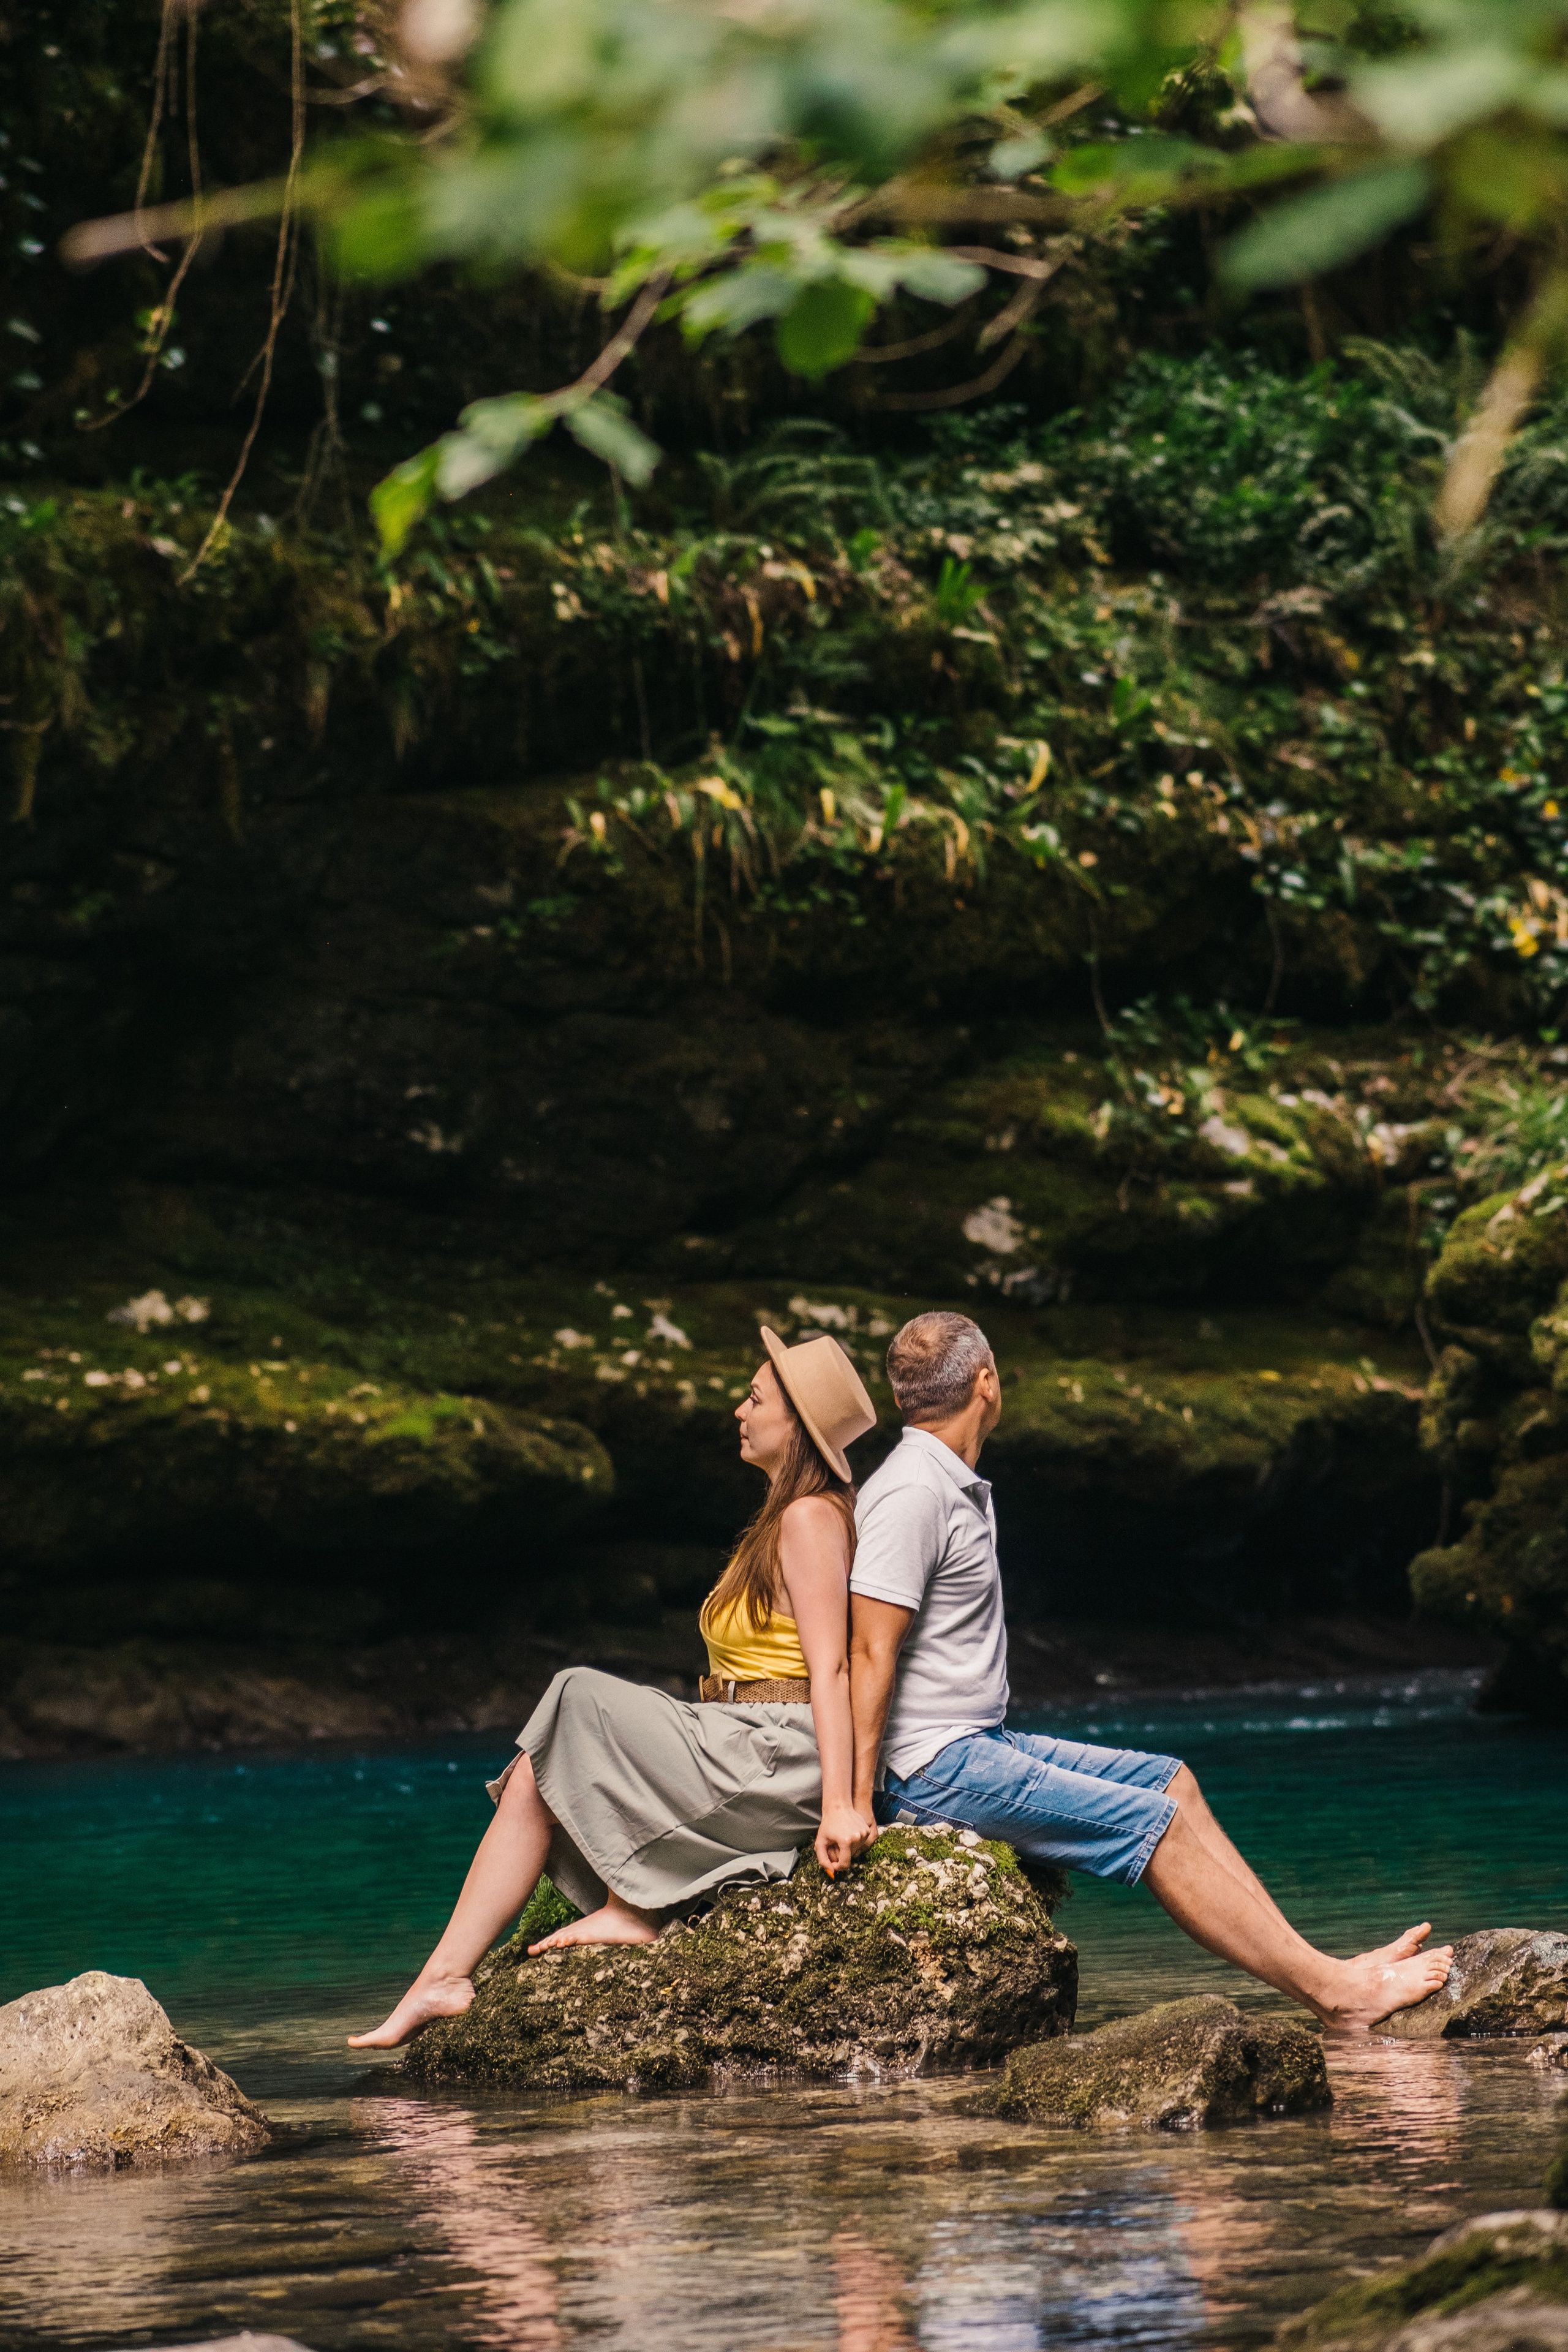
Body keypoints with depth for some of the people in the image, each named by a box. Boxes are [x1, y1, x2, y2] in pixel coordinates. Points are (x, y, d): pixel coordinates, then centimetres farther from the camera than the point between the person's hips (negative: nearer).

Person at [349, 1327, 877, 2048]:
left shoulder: (811, 1518, -11)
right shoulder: (782, 1518, 20)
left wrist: (838, 1804, -28)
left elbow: (831, 1668, -20)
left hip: (777, 1763, -10)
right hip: (742, 1754, 10)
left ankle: (632, 1907, -4)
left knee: (583, 1702, -11)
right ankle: (442, 1979, -9)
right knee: (535, 1776, 0)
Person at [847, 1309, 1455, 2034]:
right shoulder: (912, 1493, -16)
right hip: (933, 1766, -11)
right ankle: (1332, 1991, -10)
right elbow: (871, 1651, -21)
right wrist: (855, 1804, -24)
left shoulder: (955, 1486, 17)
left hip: (979, 1746, 11)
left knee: (1171, 1782, 9)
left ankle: (1321, 1969, 5)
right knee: (1155, 1824, -12)